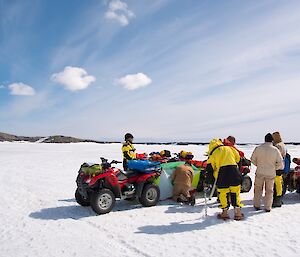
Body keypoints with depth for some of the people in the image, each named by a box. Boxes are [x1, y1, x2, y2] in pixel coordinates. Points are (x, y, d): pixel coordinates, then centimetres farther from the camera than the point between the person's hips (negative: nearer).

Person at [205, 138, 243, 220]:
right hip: (234, 171, 3)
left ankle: (225, 213, 16)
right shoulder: (229, 148, 19)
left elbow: (210, 168, 5)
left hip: (222, 174, -3)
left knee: (223, 194, 8)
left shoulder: (213, 154, 10)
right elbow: (238, 158, 22)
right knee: (235, 193, 12)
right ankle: (238, 213, 17)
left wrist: (207, 181, 10)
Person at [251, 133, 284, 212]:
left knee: (258, 189, 16)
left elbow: (253, 159, 1)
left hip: (260, 172, 0)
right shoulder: (275, 150, -11)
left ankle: (257, 205, 23)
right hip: (271, 173, 0)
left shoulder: (258, 148, -10)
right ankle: (268, 207, 18)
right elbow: (280, 163, -7)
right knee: (269, 190, 14)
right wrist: (275, 168, 11)